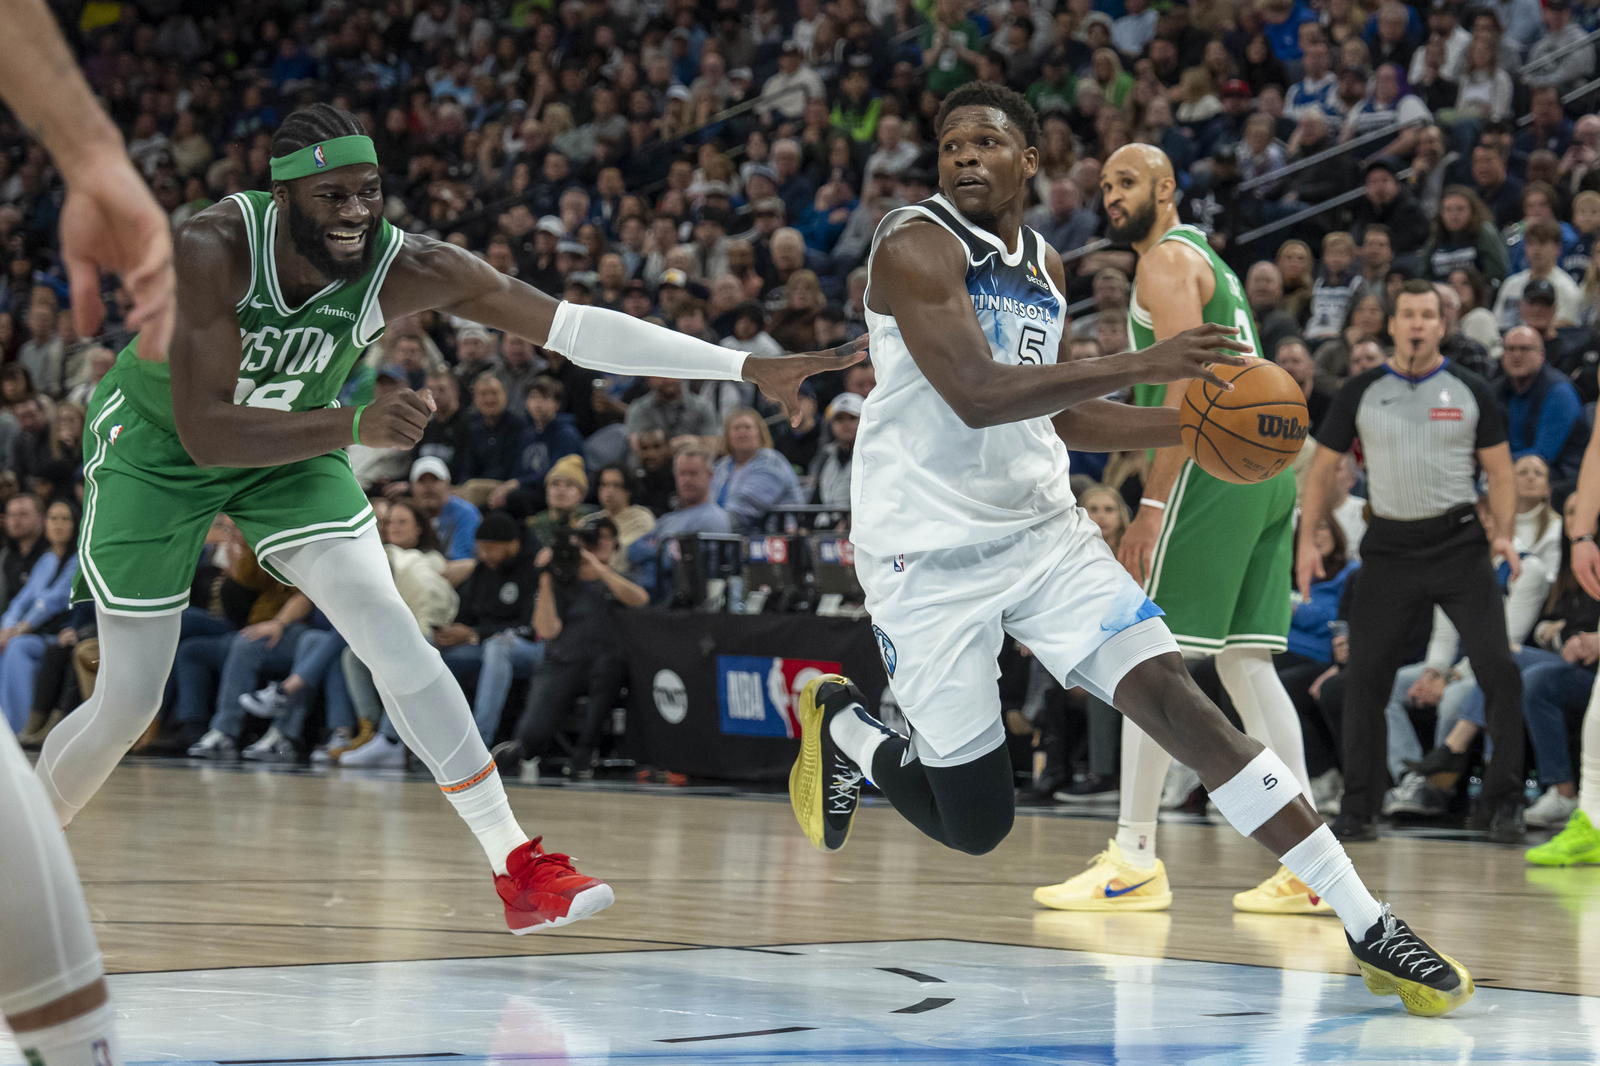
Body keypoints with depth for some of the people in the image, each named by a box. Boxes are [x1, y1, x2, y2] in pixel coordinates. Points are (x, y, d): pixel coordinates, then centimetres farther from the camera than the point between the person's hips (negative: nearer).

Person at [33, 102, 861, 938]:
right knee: (127, 702, -1)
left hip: (290, 445, 3)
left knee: (393, 635, -14)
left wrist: (749, 368, -31)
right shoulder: (210, 249, -35)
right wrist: (353, 426, -52)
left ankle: (515, 862, -13)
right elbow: (203, 429, -40)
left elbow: (575, 326, -26)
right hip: (156, 440, -3)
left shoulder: (410, 267, -26)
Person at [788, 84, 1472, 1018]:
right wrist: (1141, 366, -32)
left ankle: (1369, 928, -16)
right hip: (931, 554, -5)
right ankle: (841, 724, 33)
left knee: (1172, 694, -14)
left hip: (1044, 532, 6)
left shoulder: (1046, 267, 11)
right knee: (975, 825, -1)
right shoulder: (916, 245, -13)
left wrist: (1195, 423, 8)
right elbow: (976, 395, -26)